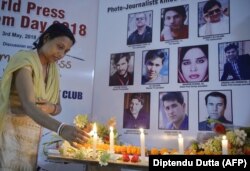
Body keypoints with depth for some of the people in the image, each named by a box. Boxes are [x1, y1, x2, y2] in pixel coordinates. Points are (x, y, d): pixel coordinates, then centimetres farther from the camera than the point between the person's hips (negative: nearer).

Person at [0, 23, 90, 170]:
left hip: (33, 135, 7)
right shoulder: (25, 60, -16)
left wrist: (50, 108, -17)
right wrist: (61, 128, -46)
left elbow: (58, 107, 9)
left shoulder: (53, 70, 6)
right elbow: (28, 105, -31)